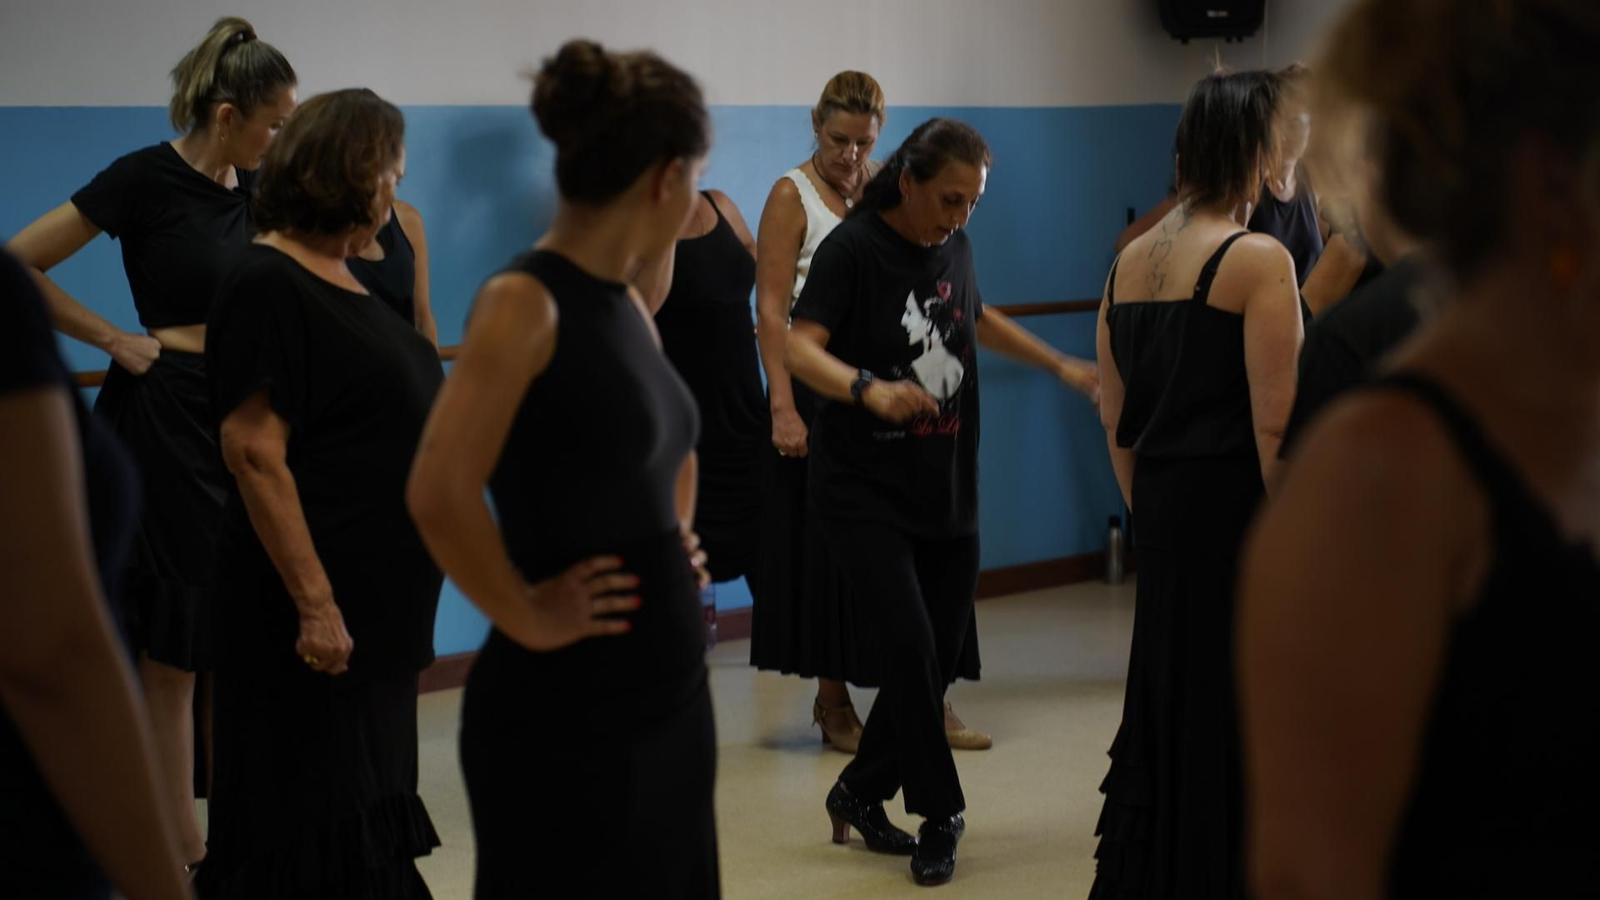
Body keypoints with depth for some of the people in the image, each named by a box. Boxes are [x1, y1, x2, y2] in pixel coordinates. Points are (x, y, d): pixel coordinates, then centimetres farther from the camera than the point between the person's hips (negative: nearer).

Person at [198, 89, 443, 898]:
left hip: (381, 605, 9)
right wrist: (315, 602, -24)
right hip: (321, 608, -9)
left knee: (367, 810, 16)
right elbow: (255, 455, -21)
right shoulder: (267, 284, -15)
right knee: (308, 830, -1)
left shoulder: (342, 277, 12)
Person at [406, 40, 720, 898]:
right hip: (565, 713, -9)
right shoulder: (524, 302, -16)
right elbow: (439, 496, -27)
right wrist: (530, 618, -17)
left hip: (671, 694, 9)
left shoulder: (628, 304, 9)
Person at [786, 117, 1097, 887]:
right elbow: (799, 347, -23)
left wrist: (1061, 366, 28)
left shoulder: (953, 245, 7)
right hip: (864, 490, -7)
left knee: (940, 656, 7)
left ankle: (860, 794, 25)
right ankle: (940, 816, 2)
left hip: (947, 490, 7)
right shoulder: (853, 247, -13)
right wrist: (868, 387, -40)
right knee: (911, 646, -15)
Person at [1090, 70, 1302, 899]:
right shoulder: (1258, 260, -13)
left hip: (1161, 509, 7)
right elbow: (1274, 427, -17)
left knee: (1163, 705, 17)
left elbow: (1114, 417, 12)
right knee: (1236, 721, 3)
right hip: (1235, 507, -7)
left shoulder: (1129, 261, 8)